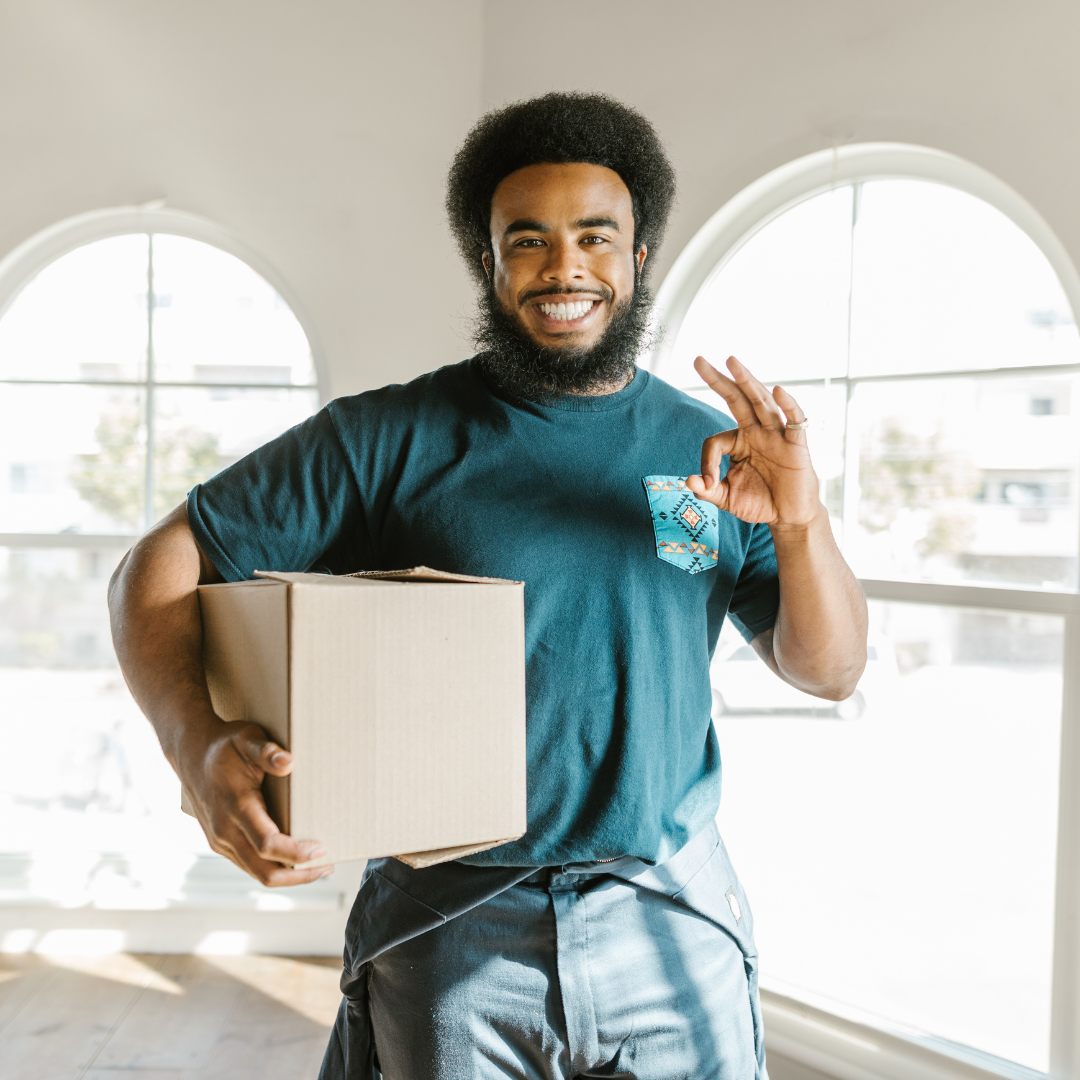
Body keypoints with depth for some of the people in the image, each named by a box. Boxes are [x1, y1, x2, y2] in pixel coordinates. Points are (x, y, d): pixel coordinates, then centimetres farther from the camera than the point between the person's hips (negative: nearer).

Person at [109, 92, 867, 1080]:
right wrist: (198, 743, -23)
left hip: (670, 926, 2)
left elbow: (830, 672, 4)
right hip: (450, 932, -1)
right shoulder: (390, 439, -5)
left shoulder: (713, 453, 3)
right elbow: (160, 565, -5)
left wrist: (802, 524, -15)